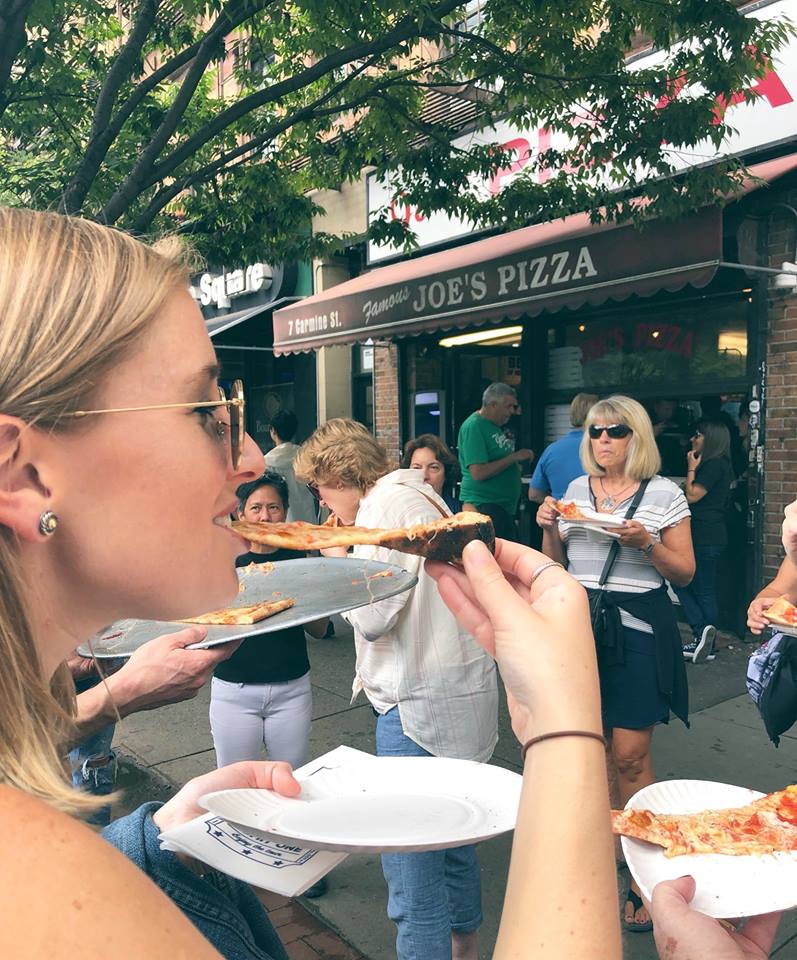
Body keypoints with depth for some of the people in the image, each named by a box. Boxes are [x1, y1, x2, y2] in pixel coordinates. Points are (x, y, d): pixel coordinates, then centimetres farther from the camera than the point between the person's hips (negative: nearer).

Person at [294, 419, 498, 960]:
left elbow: (371, 618, -18)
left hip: (419, 703, -11)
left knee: (410, 863, -3)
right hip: (457, 692, 11)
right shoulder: (420, 496, 15)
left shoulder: (387, 505, -14)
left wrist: (338, 558, -5)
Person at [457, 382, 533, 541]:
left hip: (506, 508, 9)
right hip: (484, 506, -9)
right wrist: (514, 457, -18)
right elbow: (478, 473, -22)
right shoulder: (473, 426, -14)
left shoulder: (496, 426, 15)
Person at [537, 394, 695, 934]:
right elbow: (555, 565, 14)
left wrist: (646, 543, -17)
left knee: (631, 755, -2)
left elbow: (685, 572, -1)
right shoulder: (576, 490, 9)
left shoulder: (664, 493, -2)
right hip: (580, 623, 4)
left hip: (637, 630, -4)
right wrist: (549, 528, -5)